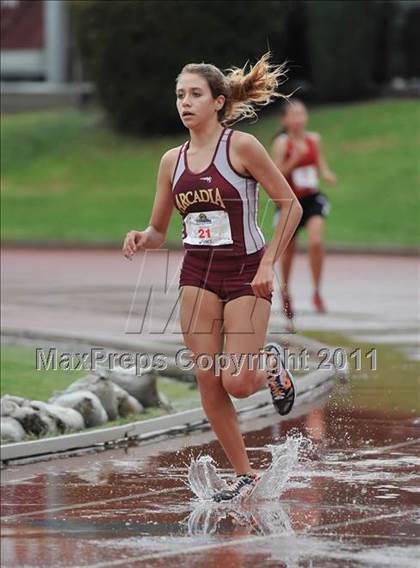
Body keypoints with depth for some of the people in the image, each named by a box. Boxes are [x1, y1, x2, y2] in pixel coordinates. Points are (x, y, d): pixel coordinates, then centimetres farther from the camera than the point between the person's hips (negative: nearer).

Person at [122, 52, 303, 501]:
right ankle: (243, 474, 13)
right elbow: (159, 231, 13)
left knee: (238, 382, -13)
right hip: (197, 275, 5)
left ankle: (271, 365, 23)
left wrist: (268, 263, -12)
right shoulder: (172, 160, 6)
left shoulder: (241, 146, -9)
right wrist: (141, 238, -10)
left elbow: (291, 204, -7)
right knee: (207, 382, -1)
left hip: (245, 273, -5)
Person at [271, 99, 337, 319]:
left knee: (316, 242, -21)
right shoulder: (281, 143, -12)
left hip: (312, 199, 2)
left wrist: (327, 175, -4)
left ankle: (317, 292, -8)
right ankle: (285, 291, 36)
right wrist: (294, 160, -28)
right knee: (288, 250, 10)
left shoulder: (314, 139, 1)